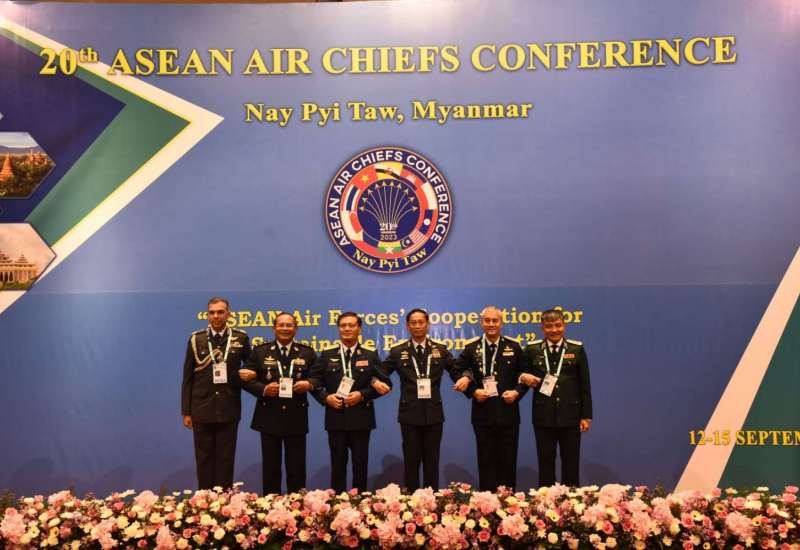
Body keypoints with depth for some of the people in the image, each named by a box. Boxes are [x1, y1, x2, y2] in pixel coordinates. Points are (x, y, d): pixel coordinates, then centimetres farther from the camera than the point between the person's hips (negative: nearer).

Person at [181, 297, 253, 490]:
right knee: (204, 459, 9)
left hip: (229, 409, 0)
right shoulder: (196, 339, 1)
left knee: (226, 459, 7)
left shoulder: (241, 338, 0)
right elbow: (187, 377, 3)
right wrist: (186, 411, 1)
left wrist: (248, 375, -12)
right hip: (202, 409, 1)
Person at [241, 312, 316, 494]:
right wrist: (264, 389, -17)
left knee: (296, 466, 7)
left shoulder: (307, 353, 4)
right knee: (270, 466, 8)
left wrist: (309, 384, -15)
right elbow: (248, 380, 0)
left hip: (296, 417, 0)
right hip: (269, 417, 0)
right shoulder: (260, 351, 3)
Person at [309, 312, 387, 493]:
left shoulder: (371, 354, 3)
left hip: (361, 417, -1)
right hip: (336, 417, 1)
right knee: (337, 464, 8)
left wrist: (362, 395, -14)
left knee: (360, 464, 7)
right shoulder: (327, 355, 7)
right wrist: (326, 397, -10)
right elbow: (314, 381, 6)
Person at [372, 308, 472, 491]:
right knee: (411, 461, 7)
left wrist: (465, 377, -16)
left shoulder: (440, 349, 5)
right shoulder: (397, 350, 2)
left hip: (433, 414, 1)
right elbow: (380, 372, 4)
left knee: (432, 461, 10)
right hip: (409, 414, -1)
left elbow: (457, 370, 5)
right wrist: (376, 382, -17)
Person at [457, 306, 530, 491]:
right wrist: (472, 391, -8)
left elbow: (526, 374, 8)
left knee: (508, 461, 7)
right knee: (486, 461, 6)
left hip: (508, 414, 1)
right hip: (483, 414, -1)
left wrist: (517, 392, -7)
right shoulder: (471, 347, 0)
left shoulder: (514, 346, 3)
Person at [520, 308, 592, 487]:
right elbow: (523, 375, 11)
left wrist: (586, 416, -1)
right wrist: (524, 377, -14)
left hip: (570, 416, 0)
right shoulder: (532, 350, 2)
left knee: (571, 464, 9)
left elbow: (585, 385, 2)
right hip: (543, 416, 0)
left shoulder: (576, 349, 1)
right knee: (545, 464, 9)